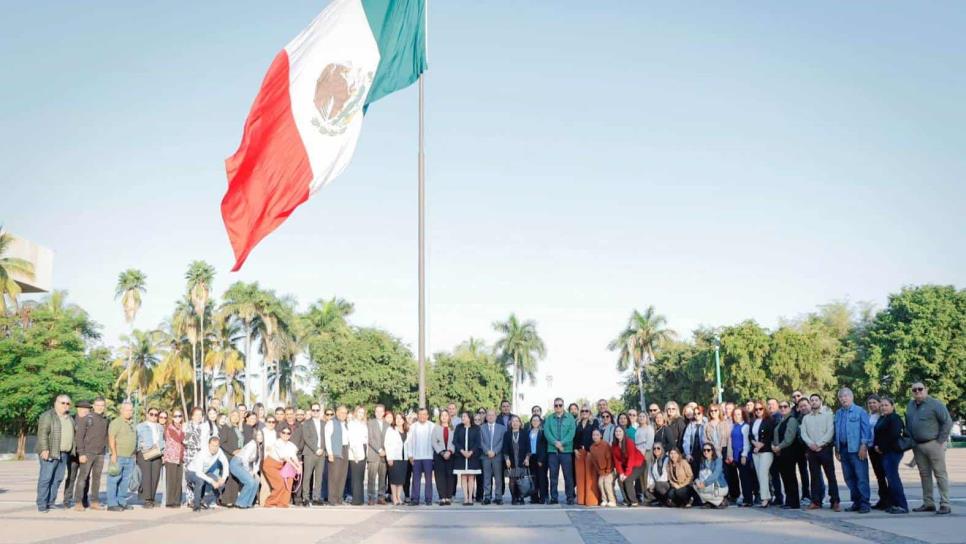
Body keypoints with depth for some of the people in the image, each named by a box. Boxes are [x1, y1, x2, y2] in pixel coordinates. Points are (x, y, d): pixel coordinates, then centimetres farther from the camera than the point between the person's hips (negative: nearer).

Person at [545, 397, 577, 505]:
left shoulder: (570, 418, 7)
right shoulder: (549, 419, 11)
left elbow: (571, 432, -3)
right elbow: (546, 432, 0)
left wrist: (562, 443, -14)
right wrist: (555, 442, -14)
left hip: (566, 449, -1)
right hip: (552, 450, 2)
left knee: (568, 474, -2)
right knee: (553, 475, 3)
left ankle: (570, 497, 4)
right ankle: (554, 497, 8)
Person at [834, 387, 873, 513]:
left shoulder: (860, 411, -3)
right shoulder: (838, 413, 16)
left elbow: (866, 429, -8)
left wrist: (863, 446, -15)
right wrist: (837, 449, 16)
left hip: (856, 449, -7)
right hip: (843, 449, 7)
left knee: (861, 477, -6)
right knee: (849, 477, 9)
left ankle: (864, 503, -3)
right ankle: (856, 502, 17)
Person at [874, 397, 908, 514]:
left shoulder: (894, 418, -10)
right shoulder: (882, 418, 18)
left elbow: (894, 435, -20)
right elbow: (876, 434, 21)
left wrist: (881, 447, -13)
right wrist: (876, 445, 3)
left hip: (892, 451, -9)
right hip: (884, 452, 9)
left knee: (893, 477, -10)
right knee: (890, 478, 11)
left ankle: (902, 505, -8)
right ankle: (894, 504, 16)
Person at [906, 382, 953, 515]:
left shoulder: (935, 404, -8)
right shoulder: (910, 405, 12)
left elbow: (947, 422, -10)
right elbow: (907, 424, 20)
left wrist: (941, 441, -11)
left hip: (933, 444, -7)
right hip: (917, 446, 7)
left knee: (940, 474, -3)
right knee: (924, 475, 10)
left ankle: (945, 504, -1)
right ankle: (928, 503, 16)